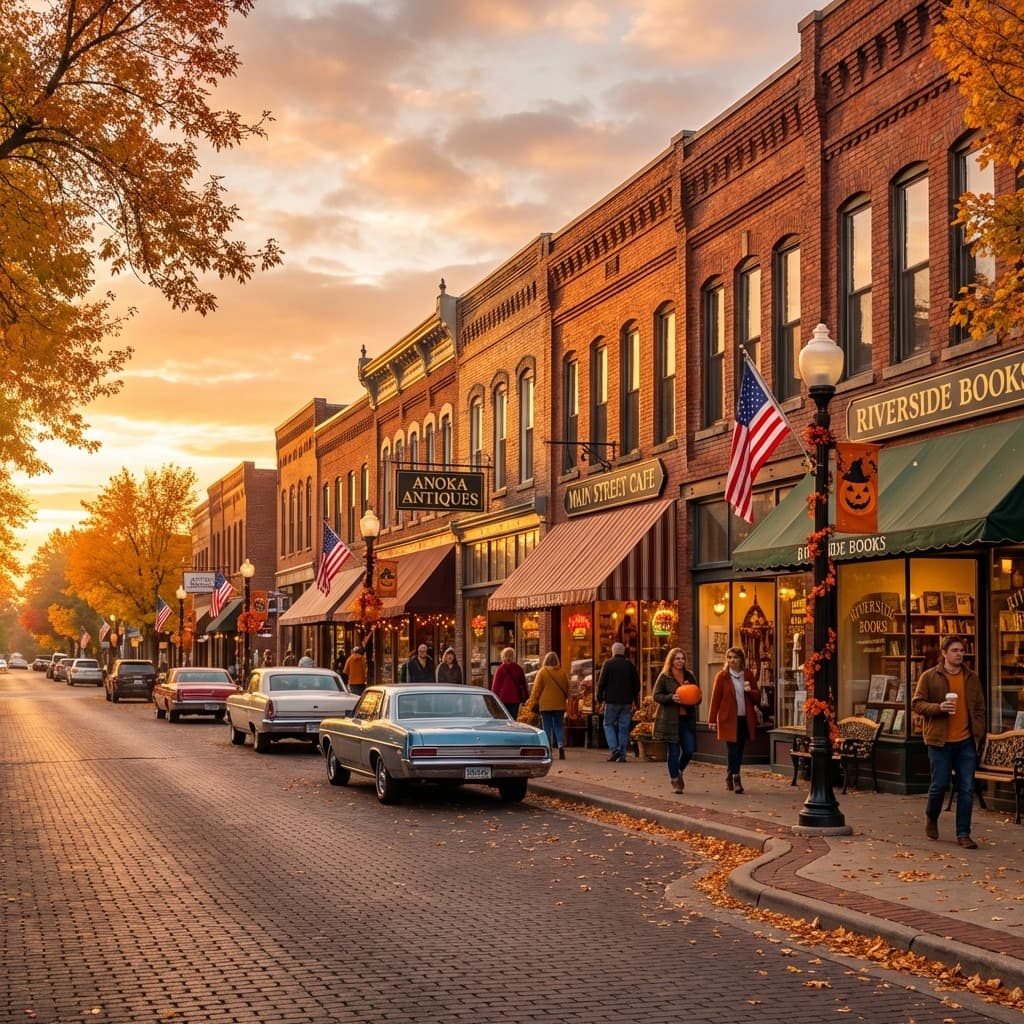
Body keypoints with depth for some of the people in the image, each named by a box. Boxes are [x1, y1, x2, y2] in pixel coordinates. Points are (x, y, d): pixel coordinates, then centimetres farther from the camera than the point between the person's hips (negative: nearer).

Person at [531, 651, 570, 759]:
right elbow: (567, 689, 12)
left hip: (545, 705, -3)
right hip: (560, 705, 3)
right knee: (558, 727, 9)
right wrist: (565, 700, 25)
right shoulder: (562, 672, 3)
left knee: (547, 727, 4)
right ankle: (561, 745, -12)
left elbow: (536, 689, -5)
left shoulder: (542, 672, -6)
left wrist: (533, 701, 3)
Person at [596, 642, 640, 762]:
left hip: (612, 700, -3)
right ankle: (622, 754, 4)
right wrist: (636, 701, 18)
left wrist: (599, 698, 5)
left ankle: (614, 749, -9)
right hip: (627, 701, 3)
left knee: (609, 724, 8)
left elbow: (601, 682, -5)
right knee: (624, 727, 6)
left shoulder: (608, 664, -4)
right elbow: (636, 684, 11)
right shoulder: (630, 665, 7)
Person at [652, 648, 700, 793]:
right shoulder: (664, 677, -1)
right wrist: (671, 698, -20)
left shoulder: (690, 676, 11)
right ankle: (675, 781, 13)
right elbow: (656, 695, -4)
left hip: (687, 719, 4)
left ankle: (679, 772, 27)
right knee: (673, 751, 0)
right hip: (669, 719, -4)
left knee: (689, 750, -2)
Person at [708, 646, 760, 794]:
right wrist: (712, 719, -6)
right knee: (733, 750, -8)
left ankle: (729, 778, 23)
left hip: (745, 719, 4)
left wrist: (750, 691, -11)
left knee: (738, 751, 9)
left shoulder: (749, 675, 8)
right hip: (729, 719, -4)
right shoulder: (722, 676, -1)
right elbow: (715, 699, -2)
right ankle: (736, 780, -6)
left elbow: (757, 698, 11)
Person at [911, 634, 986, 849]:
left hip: (966, 742, 3)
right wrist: (939, 708, -19)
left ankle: (963, 834, 8)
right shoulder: (929, 677, -1)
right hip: (940, 742, -3)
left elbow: (980, 708, 13)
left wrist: (978, 734, 4)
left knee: (967, 789, 1)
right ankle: (931, 817, 30)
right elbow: (917, 704, -3)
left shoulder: (972, 678, 10)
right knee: (940, 784, 1)